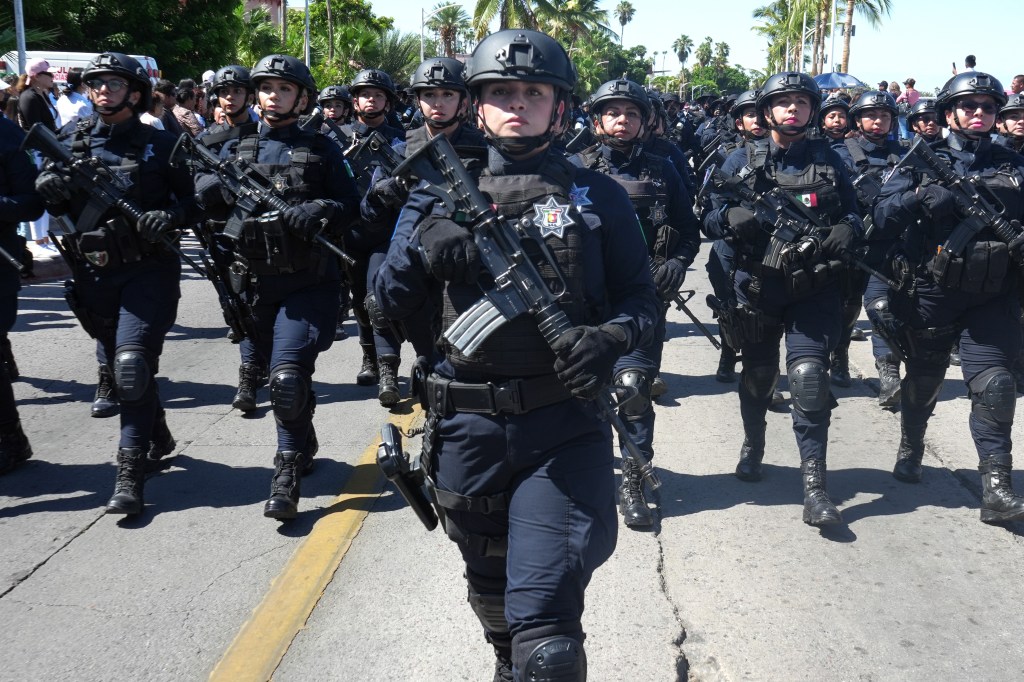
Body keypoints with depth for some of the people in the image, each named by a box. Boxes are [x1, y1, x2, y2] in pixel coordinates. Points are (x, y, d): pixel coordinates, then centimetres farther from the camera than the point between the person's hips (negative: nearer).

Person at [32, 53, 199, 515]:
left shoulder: (160, 145, -1)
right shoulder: (70, 142, 9)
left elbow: (195, 198, 3)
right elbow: (54, 207, 13)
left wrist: (170, 216, -17)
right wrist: (49, 189, -9)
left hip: (147, 271, -5)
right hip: (93, 273, 5)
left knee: (132, 364, -15)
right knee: (114, 367, 16)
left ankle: (130, 474, -8)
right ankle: (158, 440, 39)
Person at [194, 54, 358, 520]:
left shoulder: (321, 149, 3)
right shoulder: (235, 149, 11)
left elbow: (350, 205, 1)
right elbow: (201, 196, 3)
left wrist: (320, 211, -19)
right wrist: (219, 186, -19)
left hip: (308, 283, -4)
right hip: (255, 283, 4)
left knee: (288, 376, -15)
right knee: (278, 373, 16)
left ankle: (287, 477, -5)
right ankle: (304, 445, 39)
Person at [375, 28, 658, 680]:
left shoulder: (598, 197, 2)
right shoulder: (440, 195, 6)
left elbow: (643, 298, 5)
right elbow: (390, 303, 3)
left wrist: (612, 338, -16)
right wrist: (426, 252, -16)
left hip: (563, 431, -3)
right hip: (467, 430, 3)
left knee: (545, 625, -12)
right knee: (492, 593, 24)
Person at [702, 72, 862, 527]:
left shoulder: (829, 160, 9)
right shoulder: (743, 161, 6)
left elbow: (853, 212, 13)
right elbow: (709, 218, 3)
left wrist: (847, 230, -11)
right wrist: (732, 216, -21)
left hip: (815, 289, -1)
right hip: (757, 286, 1)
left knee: (809, 378, -12)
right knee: (757, 375, 14)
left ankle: (814, 486, -8)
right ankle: (752, 448, 41)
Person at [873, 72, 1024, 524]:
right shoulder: (924, 161, 4)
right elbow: (883, 216, -5)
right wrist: (920, 197, -23)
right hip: (931, 294, -1)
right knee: (922, 381, 14)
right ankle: (910, 452, 39)